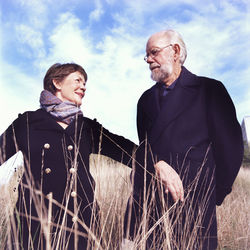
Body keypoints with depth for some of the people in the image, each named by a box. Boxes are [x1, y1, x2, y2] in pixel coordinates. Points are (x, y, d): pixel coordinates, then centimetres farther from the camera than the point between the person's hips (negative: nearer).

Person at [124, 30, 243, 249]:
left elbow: (230, 143, 1)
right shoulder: (147, 98, 18)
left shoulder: (210, 89, 3)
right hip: (147, 195, 4)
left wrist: (216, 193, 1)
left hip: (192, 198, -4)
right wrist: (158, 165, -11)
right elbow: (143, 145, 9)